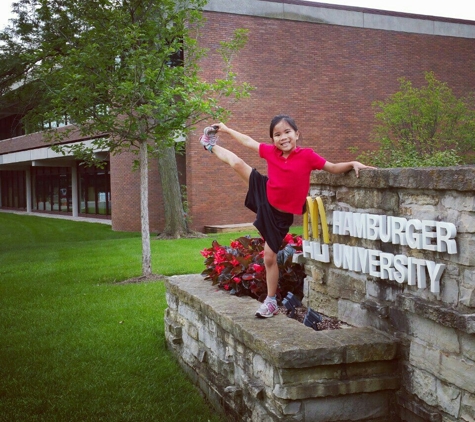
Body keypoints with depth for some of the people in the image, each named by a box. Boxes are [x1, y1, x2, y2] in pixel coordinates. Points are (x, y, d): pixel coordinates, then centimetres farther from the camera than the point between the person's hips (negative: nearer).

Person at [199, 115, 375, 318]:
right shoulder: (271, 151, -8)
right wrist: (226, 129, 15)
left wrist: (353, 164, -28)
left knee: (270, 256, -1)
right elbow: (248, 141, 7)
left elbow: (334, 168, -11)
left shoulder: (306, 155, -18)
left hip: (280, 213, -3)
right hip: (264, 197, 3)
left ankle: (271, 301, 17)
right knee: (237, 163, 1)